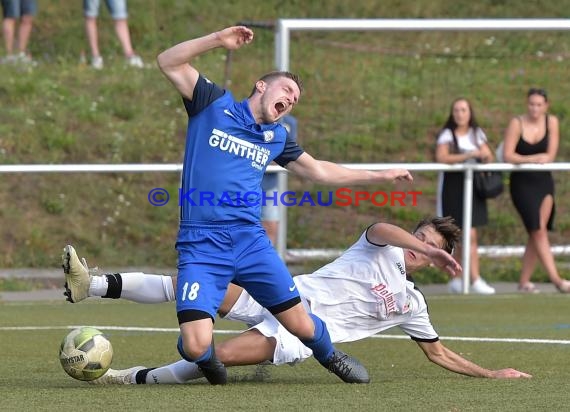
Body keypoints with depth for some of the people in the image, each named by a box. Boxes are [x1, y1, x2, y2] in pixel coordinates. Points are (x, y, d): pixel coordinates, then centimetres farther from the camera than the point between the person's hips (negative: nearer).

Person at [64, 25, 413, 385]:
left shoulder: (277, 137, 18)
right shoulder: (215, 104, 5)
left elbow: (318, 170, 32)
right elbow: (169, 63, -3)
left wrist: (380, 175, 33)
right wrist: (218, 40, -14)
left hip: (250, 240, 4)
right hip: (201, 245, -4)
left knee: (301, 324, 3)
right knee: (196, 347, -18)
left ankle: (331, 357, 39)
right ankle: (207, 357, 20)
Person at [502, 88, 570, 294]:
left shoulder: (551, 122, 0)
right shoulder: (517, 124, -8)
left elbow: (550, 156, -5)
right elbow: (508, 156, -14)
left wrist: (524, 159, -15)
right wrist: (534, 158, -19)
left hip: (543, 182, 3)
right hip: (522, 182, -3)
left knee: (538, 232, 0)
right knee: (538, 231, -11)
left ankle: (524, 281, 7)